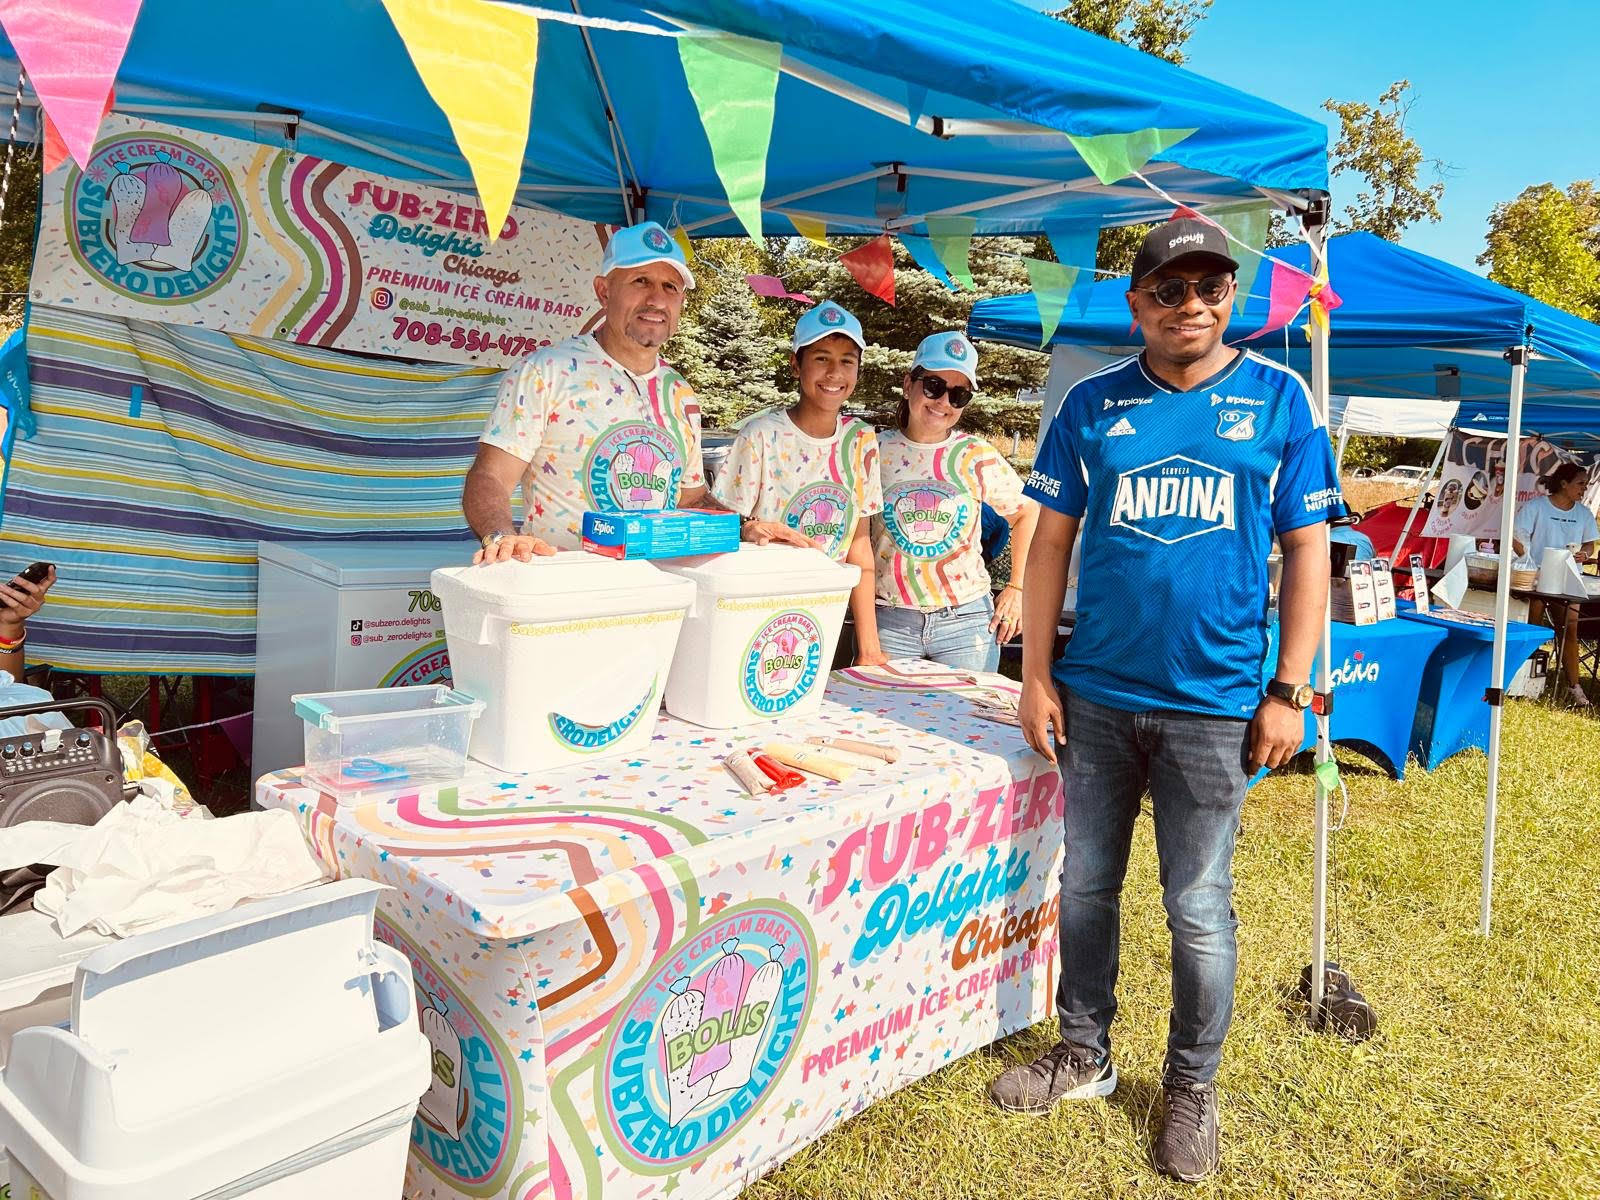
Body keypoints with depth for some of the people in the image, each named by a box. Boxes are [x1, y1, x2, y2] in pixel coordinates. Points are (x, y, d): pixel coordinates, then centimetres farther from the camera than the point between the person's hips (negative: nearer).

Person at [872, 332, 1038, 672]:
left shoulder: (977, 457, 0)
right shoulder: (877, 452, 1)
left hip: (966, 619, 0)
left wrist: (1017, 588, 5)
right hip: (888, 621, 0)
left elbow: (1027, 513, 10)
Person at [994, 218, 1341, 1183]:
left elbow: (1308, 549, 1)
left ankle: (1193, 1085, 30)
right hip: (1096, 696, 2)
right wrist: (1036, 676, -1)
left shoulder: (1279, 398, 1)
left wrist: (1289, 692, -4)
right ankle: (1086, 1054, 34)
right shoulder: (1093, 404, 4)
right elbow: (1052, 541, 4)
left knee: (1199, 908, 8)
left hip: (1214, 706, -2)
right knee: (1086, 885, 13)